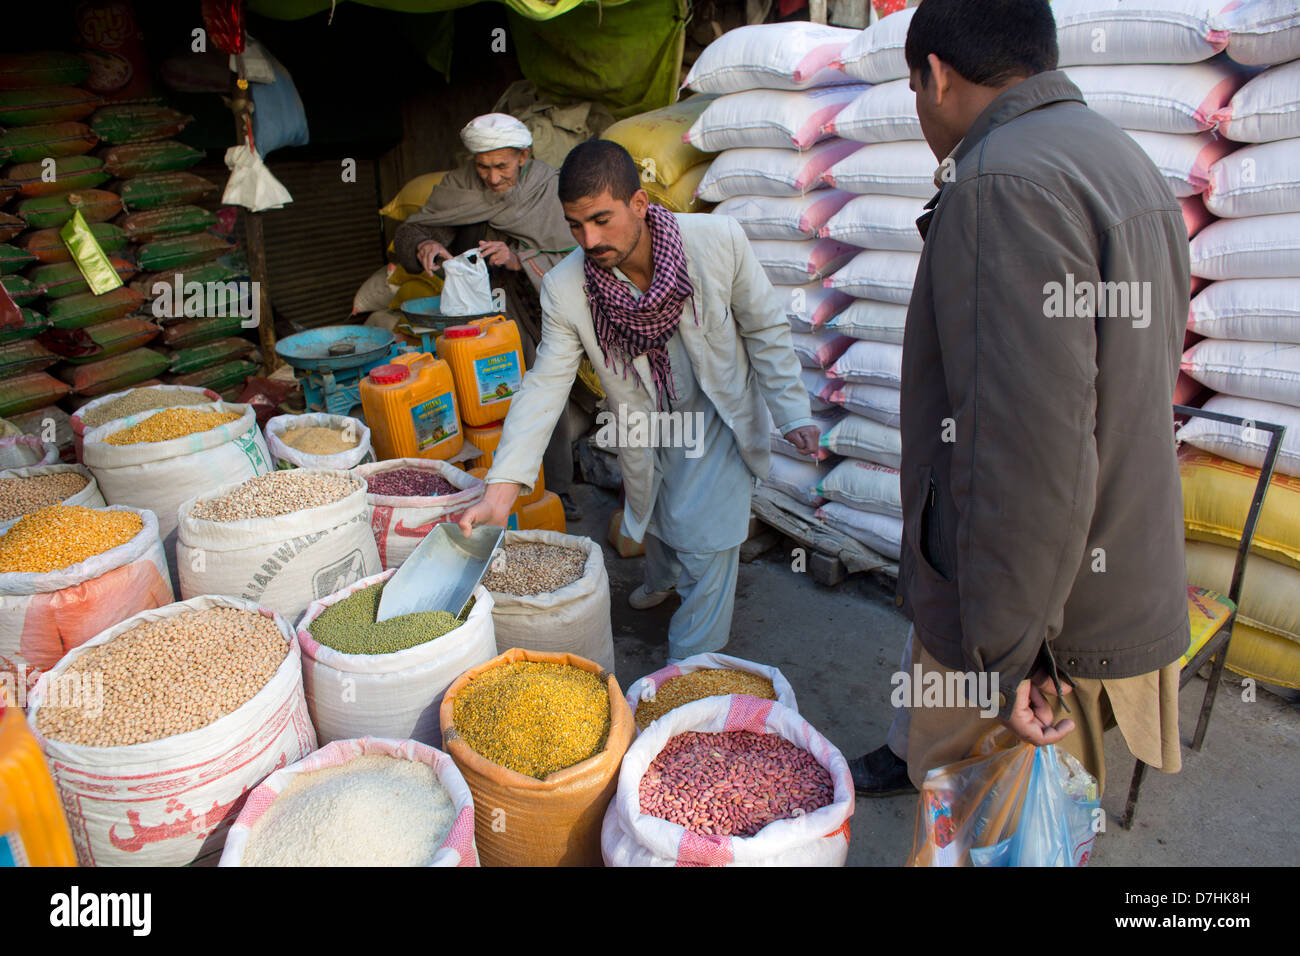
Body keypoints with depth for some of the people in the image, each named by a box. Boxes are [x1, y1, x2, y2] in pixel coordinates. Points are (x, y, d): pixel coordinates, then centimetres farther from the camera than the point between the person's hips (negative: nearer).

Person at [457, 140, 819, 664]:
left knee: (703, 541, -7)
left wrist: (793, 413, -11)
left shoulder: (719, 240, -28)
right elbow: (545, 385, -20)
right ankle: (663, 580, 61)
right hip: (644, 429, 3)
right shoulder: (564, 287, -24)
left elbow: (765, 328, -13)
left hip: (716, 419, -2)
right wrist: (500, 490, -27)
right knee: (656, 521, 24)